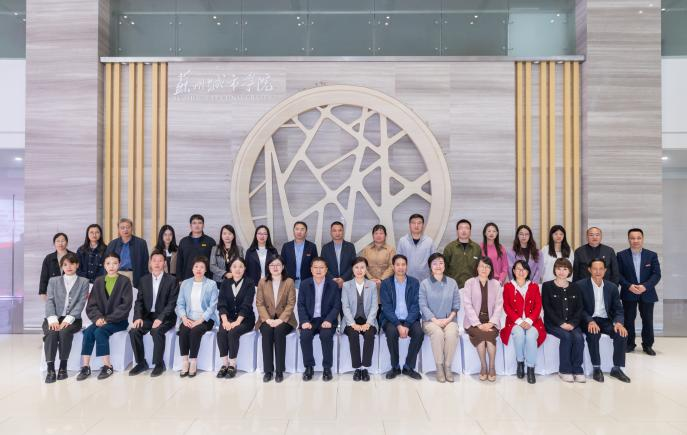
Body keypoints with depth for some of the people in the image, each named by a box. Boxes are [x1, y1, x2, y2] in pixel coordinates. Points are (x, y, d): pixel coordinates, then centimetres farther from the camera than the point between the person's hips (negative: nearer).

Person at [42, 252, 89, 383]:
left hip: (72, 319, -1)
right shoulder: (53, 281, 16)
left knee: (65, 331, -33)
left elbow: (81, 303, -2)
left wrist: (68, 319, -17)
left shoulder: (83, 282, 10)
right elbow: (50, 301, 3)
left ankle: (63, 367, -21)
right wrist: (52, 319, -15)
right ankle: (50, 369, -26)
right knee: (51, 332, -30)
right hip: (54, 318, 2)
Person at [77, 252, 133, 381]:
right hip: (101, 320, 4)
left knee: (99, 332, -28)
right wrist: (98, 317, -13)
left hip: (118, 320, -4)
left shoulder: (125, 281, -2)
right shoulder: (98, 281, 10)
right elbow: (91, 304, 7)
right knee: (88, 332, -24)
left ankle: (107, 366, -19)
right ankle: (85, 367, -19)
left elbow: (126, 305, -9)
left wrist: (108, 319, -17)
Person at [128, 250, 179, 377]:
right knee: (134, 331, -22)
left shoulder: (171, 280, -2)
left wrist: (160, 318, -22)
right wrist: (138, 317, -11)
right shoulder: (144, 280, 12)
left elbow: (172, 303, -9)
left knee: (156, 331, -33)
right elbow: (139, 301, 7)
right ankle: (141, 363, -5)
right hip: (147, 316, 4)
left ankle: (159, 364, -15)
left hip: (164, 317, -4)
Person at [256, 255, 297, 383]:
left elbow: (291, 304, -4)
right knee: (267, 331, -30)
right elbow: (259, 303, 1)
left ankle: (280, 370, -24)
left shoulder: (289, 282, 3)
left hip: (284, 319, -1)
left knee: (279, 331, -32)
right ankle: (268, 370, -22)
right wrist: (267, 319, -15)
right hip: (267, 319, 1)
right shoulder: (262, 282, 8)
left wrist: (280, 320, -18)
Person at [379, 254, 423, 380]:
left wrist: (407, 325, -17)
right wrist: (398, 325, -20)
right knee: (391, 332, -32)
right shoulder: (386, 283, 2)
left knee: (419, 332, -28)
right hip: (391, 319, -1)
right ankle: (395, 367, -11)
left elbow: (415, 305, -3)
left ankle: (408, 367, -10)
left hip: (410, 319, 1)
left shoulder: (414, 282, 6)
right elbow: (386, 307, -6)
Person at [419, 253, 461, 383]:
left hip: (449, 320, 1)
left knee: (451, 333, -31)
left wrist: (448, 319, -8)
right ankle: (439, 367, -18)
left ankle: (448, 367, -16)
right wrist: (435, 320, -15)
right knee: (437, 333, -33)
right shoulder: (424, 284, 3)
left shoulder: (452, 283, 9)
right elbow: (423, 306, -3)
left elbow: (456, 305, 7)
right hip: (430, 320, -1)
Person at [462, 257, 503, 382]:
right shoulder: (469, 283, 3)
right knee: (481, 334, -30)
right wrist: (478, 324, -16)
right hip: (474, 321, -1)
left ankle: (492, 367, -16)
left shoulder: (496, 284, 10)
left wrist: (491, 323, -13)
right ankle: (483, 366, -16)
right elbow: (467, 305, -5)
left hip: (490, 321, 1)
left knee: (489, 333, -30)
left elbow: (499, 306, 2)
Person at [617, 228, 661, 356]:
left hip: (647, 293, 1)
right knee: (629, 320, 5)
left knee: (648, 320, 6)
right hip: (628, 293, 0)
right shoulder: (621, 255, 0)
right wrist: (629, 286, -18)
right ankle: (629, 344, 17)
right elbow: (618, 274, -4)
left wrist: (645, 286, -19)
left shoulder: (652, 255, 2)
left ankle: (647, 345, 19)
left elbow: (656, 274, -5)